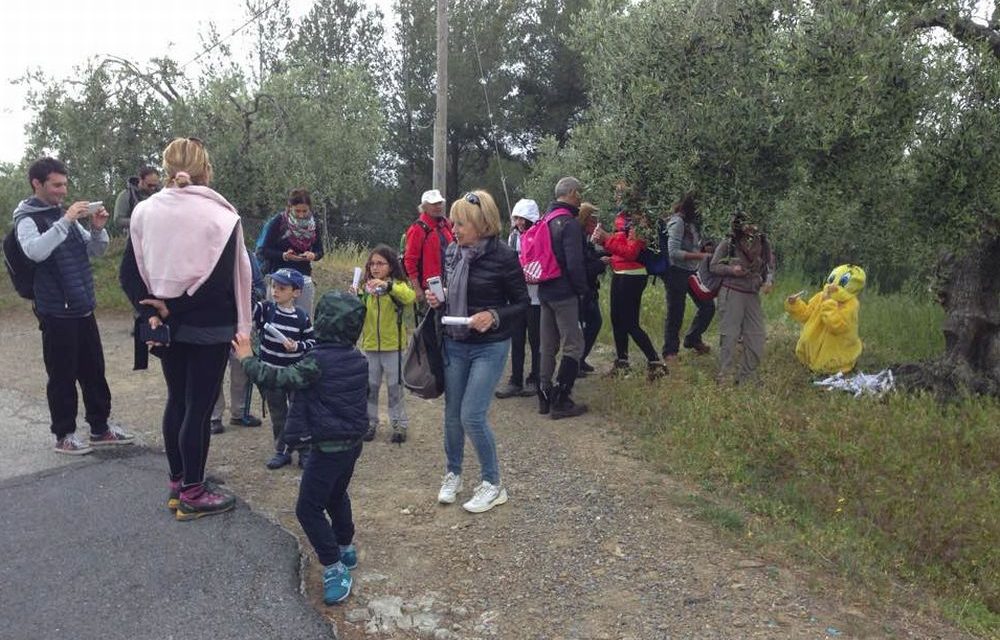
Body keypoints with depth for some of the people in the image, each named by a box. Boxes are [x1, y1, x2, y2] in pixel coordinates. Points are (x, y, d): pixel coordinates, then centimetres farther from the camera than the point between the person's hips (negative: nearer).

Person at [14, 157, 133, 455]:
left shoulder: (65, 214, 13)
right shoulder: (27, 218, -7)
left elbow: (95, 250, 14)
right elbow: (35, 251, -27)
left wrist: (97, 229, -4)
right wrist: (65, 222, -29)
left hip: (83, 308, 7)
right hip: (56, 312, -7)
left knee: (94, 371, 12)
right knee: (62, 376, 2)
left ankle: (100, 428, 23)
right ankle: (64, 435, 15)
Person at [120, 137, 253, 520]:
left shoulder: (144, 211, 2)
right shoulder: (220, 216, -12)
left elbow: (129, 274, 0)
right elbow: (222, 281, -17)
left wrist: (152, 312, -4)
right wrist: (173, 308, -12)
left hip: (166, 326, 5)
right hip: (209, 328, -5)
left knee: (176, 401, 18)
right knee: (199, 407, 3)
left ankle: (177, 484, 28)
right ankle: (193, 495, 12)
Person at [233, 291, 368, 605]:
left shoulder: (318, 361, -21)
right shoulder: (358, 360, 2)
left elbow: (277, 379, -23)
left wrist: (247, 358, -9)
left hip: (328, 447, -8)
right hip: (352, 442, 8)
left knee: (309, 508, 0)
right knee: (337, 496, 27)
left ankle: (335, 568, 0)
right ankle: (346, 548, 41)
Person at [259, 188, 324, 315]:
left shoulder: (313, 224, 5)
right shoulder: (279, 222, -6)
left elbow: (319, 251, 11)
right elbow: (265, 250, -5)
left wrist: (313, 255, -12)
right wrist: (284, 255, -22)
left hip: (304, 277, 3)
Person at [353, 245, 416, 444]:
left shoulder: (398, 285, -8)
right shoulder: (366, 288, 5)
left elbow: (410, 297, -30)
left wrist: (388, 286, -42)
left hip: (393, 345, -3)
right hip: (370, 345, 4)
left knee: (395, 387, 8)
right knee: (370, 387, 12)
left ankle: (399, 424, 19)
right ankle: (370, 423, 25)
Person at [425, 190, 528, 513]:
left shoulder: (503, 257, -14)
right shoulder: (453, 252, 1)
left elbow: (522, 303, -8)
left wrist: (494, 316, -24)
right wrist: (438, 301, -6)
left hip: (489, 347, -5)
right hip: (454, 344, 5)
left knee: (472, 416, -8)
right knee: (452, 414, 12)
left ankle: (493, 484, 11)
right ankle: (453, 474, 33)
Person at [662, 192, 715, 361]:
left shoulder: (693, 222, 8)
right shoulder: (677, 222, -16)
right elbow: (673, 252, -23)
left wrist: (706, 251, -3)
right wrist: (699, 256, -25)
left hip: (692, 272, 8)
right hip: (677, 272, -8)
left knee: (708, 306, 11)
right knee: (675, 314, 1)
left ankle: (693, 339, 30)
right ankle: (670, 352, 15)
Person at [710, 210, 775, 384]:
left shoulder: (763, 243, 1)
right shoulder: (727, 244, -8)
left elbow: (770, 266, 10)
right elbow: (714, 266, -2)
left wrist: (769, 281, -10)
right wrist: (731, 269, -19)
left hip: (753, 296, 5)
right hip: (731, 293, -4)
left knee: (756, 336, 6)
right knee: (729, 336, -3)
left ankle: (746, 377, 20)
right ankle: (725, 376, 6)